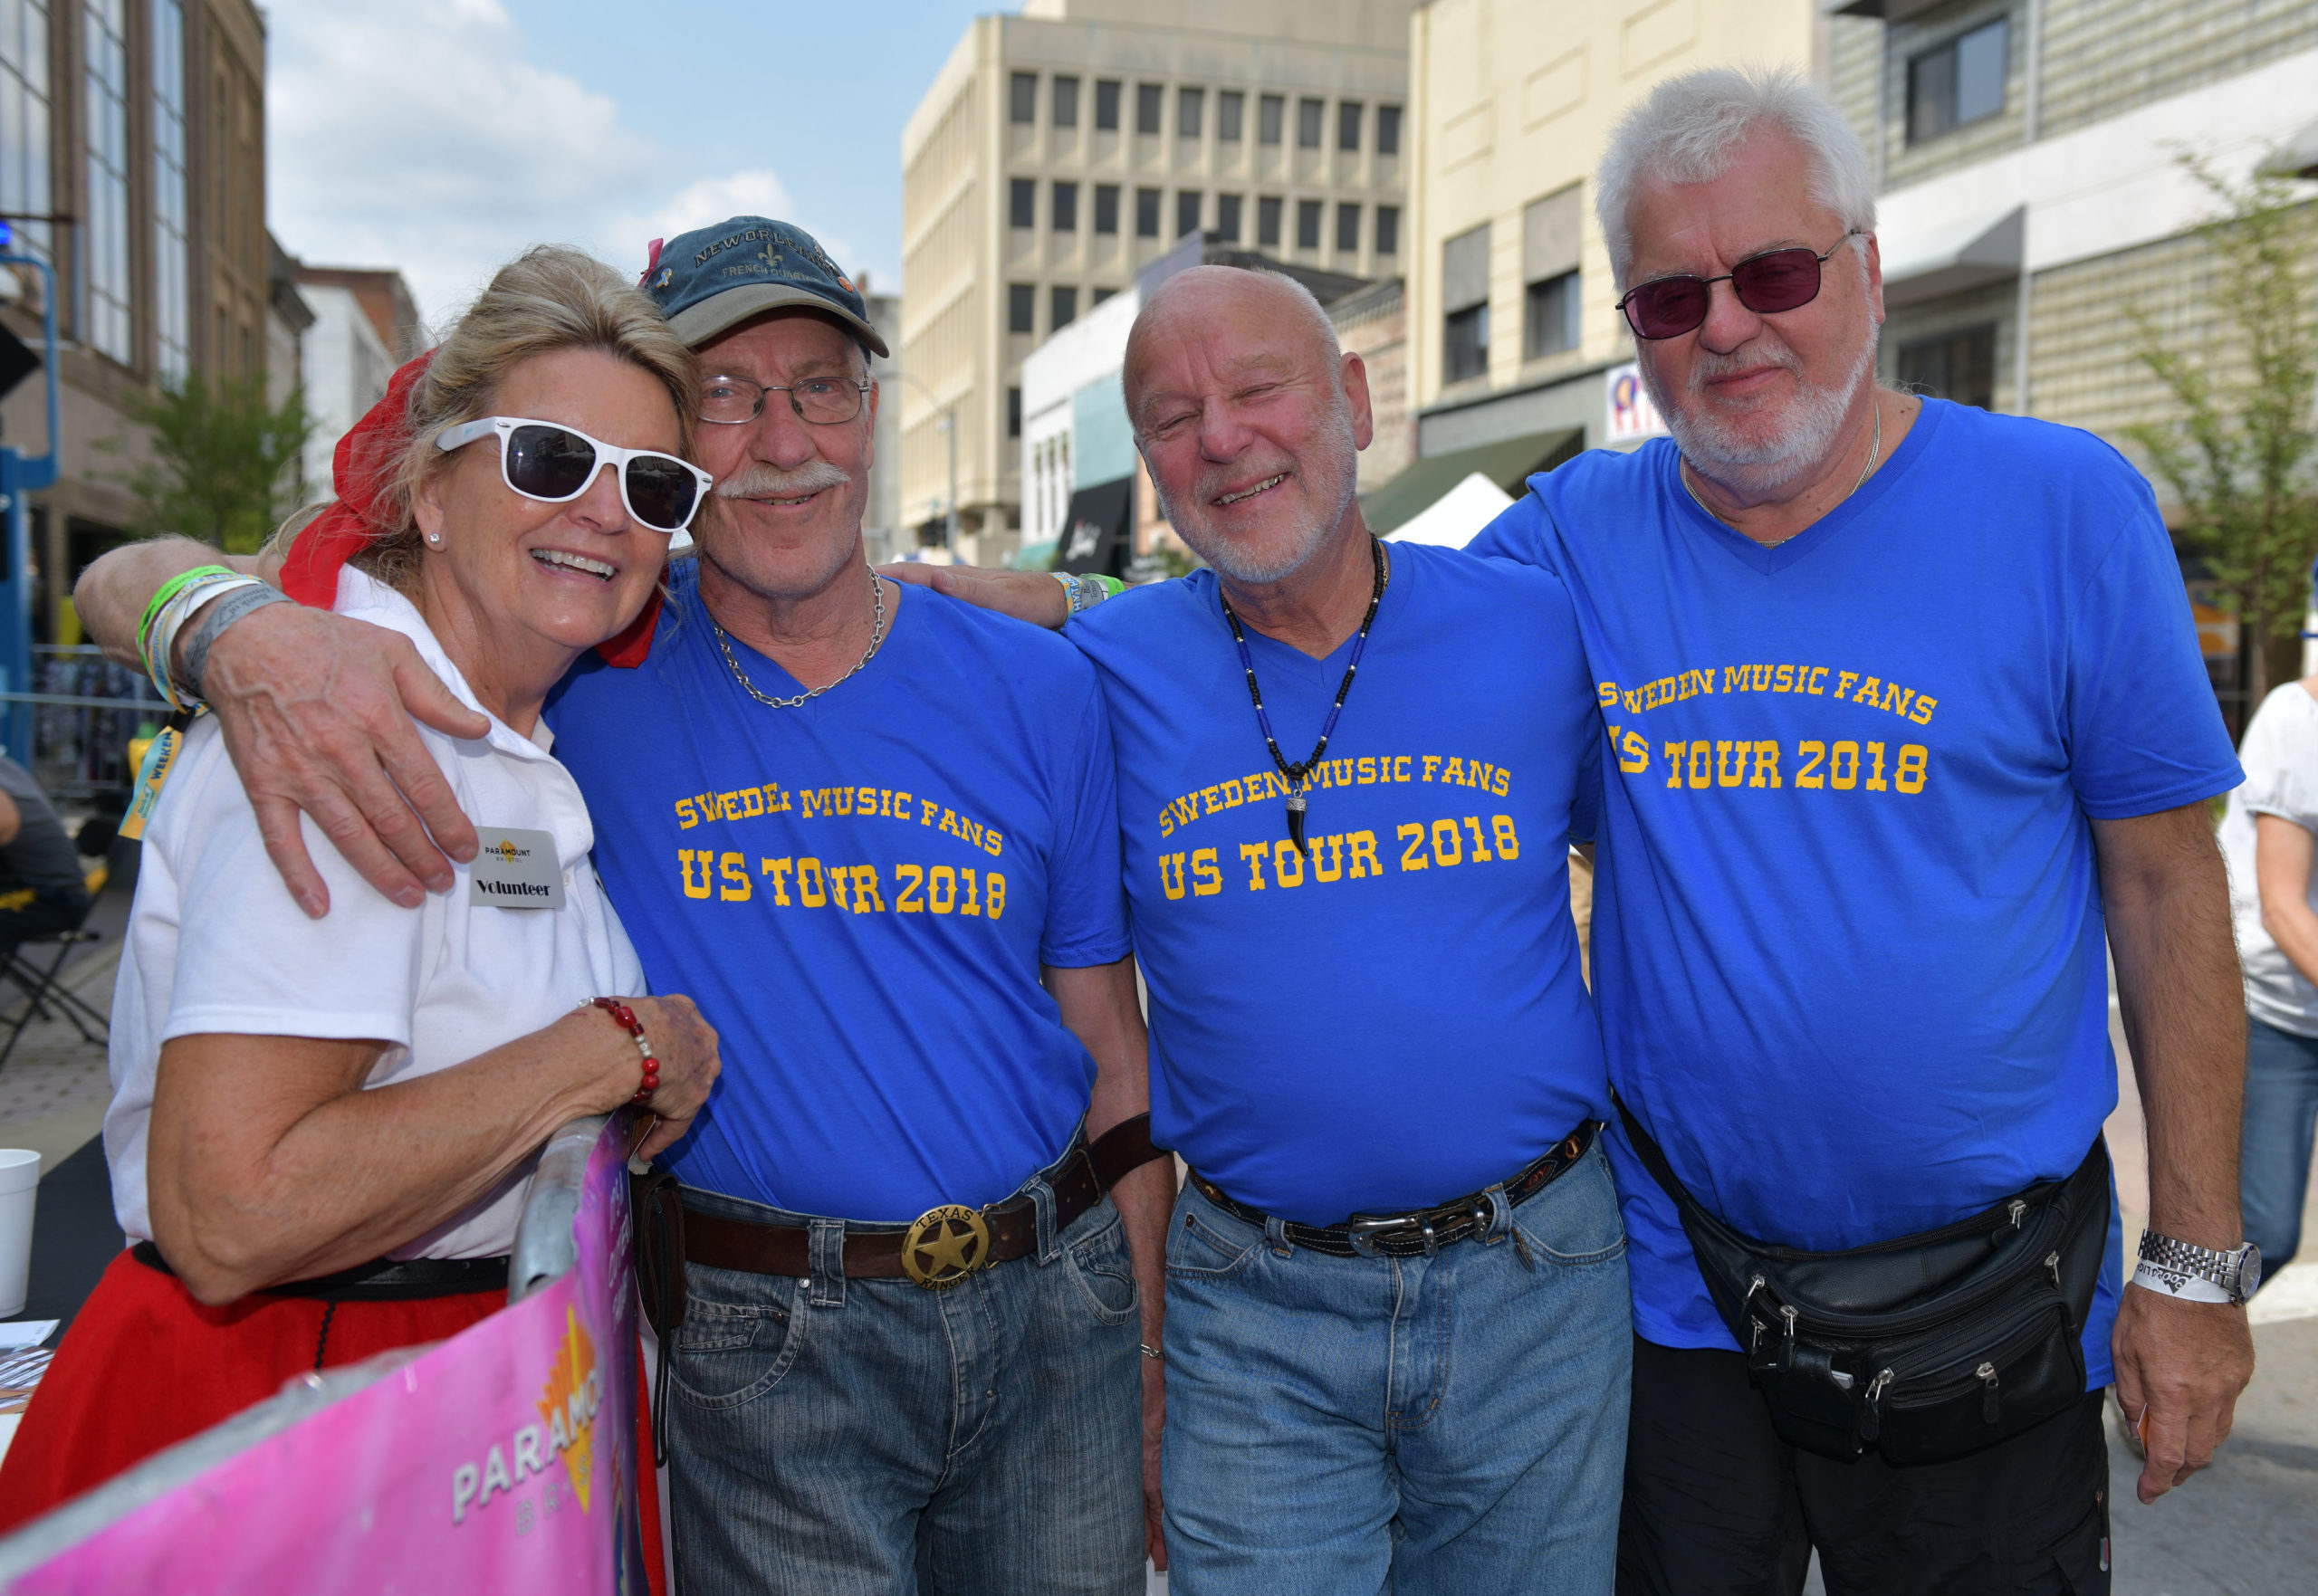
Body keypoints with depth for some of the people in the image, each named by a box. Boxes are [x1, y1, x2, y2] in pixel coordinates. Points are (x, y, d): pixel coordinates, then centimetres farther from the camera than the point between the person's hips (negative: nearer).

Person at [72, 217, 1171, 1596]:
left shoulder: (1038, 689, -2)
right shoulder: (598, 662, -7)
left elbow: (1116, 1060, 4)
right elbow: (126, 580, -7)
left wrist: (1152, 1379, 5)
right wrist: (248, 628, -32)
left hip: (1058, 1295, 3)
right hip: (770, 1341, -2)